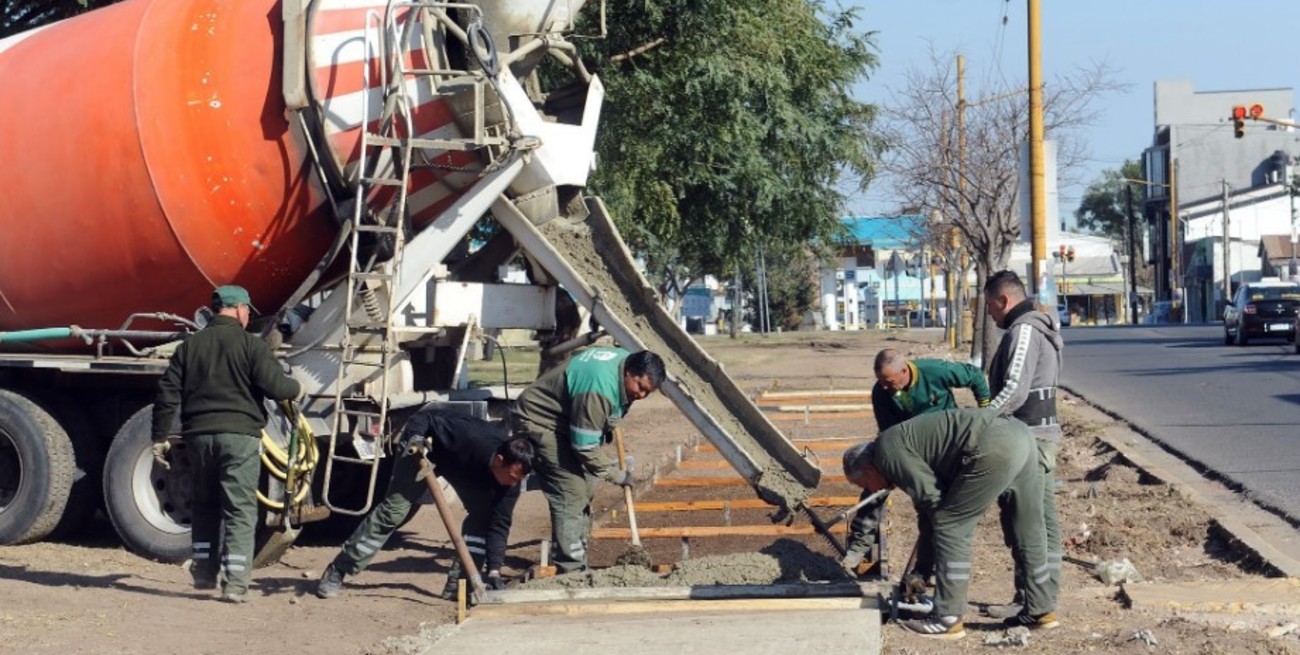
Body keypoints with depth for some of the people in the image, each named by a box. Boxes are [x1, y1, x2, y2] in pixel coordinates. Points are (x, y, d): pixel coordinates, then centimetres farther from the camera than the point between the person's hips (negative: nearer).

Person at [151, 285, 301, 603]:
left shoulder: (190, 346, 11)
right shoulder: (251, 345, -4)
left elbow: (167, 394, 8)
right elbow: (275, 386, -13)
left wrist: (160, 437, 12)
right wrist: (296, 388, 9)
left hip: (199, 435, 5)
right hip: (240, 436, -5)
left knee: (205, 505, 21)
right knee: (239, 509, -2)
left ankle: (203, 571, 26)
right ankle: (235, 583, -9)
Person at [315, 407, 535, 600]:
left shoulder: (510, 476, -27)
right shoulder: (471, 439, -43)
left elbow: (499, 523, -24)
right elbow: (426, 417, -29)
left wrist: (494, 570, -32)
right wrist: (414, 437, -49)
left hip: (465, 464, 5)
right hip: (425, 448, -5)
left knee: (482, 512, -14)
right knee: (393, 510, -11)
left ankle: (459, 582, -8)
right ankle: (336, 572, -3)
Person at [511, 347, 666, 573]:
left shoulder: (626, 360, -6)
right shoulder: (598, 391, -36)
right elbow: (585, 448, -30)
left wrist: (610, 425, 12)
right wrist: (617, 475, -18)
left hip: (565, 420, 10)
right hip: (539, 421, -10)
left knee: (585, 492, 11)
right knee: (571, 494, -17)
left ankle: (577, 565, 17)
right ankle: (572, 570, -16)